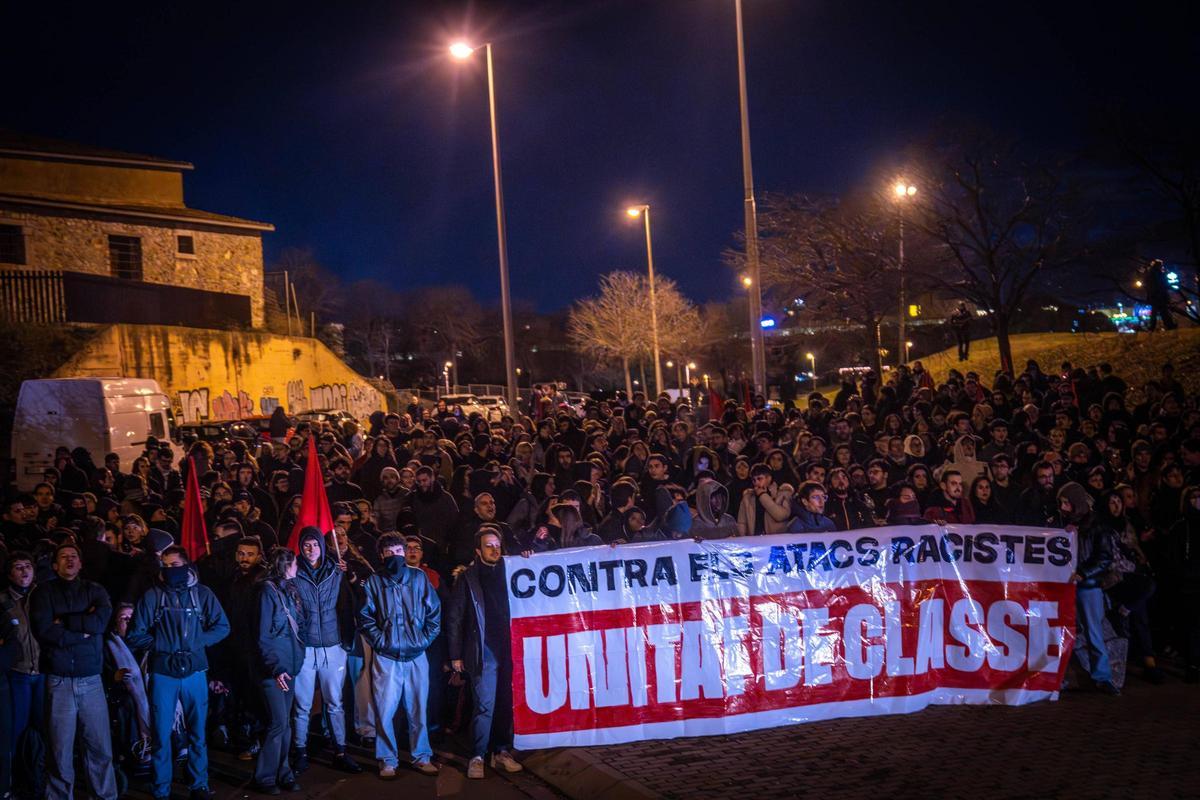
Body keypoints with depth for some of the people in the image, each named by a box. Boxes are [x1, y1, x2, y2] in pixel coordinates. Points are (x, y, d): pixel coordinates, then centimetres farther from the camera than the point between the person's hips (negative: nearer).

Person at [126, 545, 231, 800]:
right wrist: (160, 645, -9)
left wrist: (195, 643, -8)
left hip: (194, 672, 1)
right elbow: (134, 635, 2)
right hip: (162, 673, -1)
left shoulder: (202, 593, 4)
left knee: (197, 732, 9)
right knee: (161, 734, 3)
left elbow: (222, 627, 3)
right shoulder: (152, 595, 1)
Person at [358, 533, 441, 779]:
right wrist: (380, 641, -7)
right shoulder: (373, 582, 2)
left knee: (418, 708, 7)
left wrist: (425, 639, 0)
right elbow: (365, 617, 1)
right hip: (386, 657, -1)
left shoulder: (419, 577, 6)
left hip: (416, 655, 2)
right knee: (385, 710, -3)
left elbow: (434, 611, 7)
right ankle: (388, 760, 8)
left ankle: (422, 756, 17)